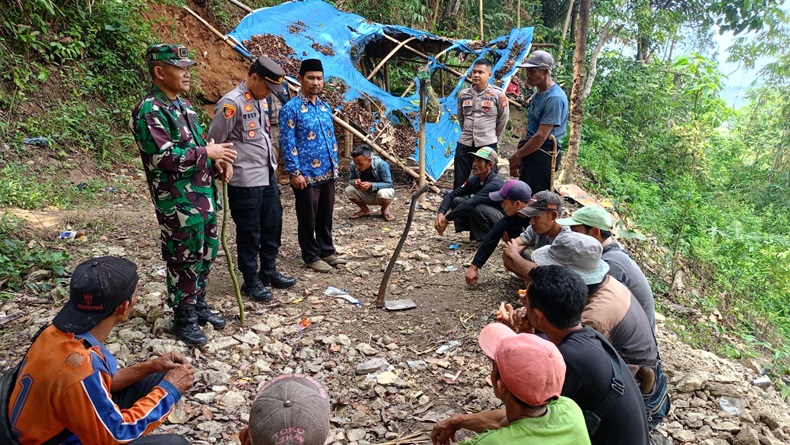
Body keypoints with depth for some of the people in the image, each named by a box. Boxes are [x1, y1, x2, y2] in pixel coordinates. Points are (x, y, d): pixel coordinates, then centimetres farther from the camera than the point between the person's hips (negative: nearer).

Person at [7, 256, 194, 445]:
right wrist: (169, 389, -16)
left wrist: (151, 367, -3)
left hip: (69, 424, 8)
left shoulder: (64, 332, -10)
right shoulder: (78, 368, -35)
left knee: (158, 379, 5)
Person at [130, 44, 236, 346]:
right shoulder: (149, 111, -15)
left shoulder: (183, 106, 14)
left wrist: (220, 160, 2)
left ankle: (198, 304, 36)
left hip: (204, 195, 9)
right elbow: (164, 156, -24)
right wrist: (207, 153, -16)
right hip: (178, 204, -9)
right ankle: (183, 319, 19)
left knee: (206, 254, 18)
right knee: (185, 262, 3)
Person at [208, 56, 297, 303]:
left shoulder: (260, 101, 11)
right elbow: (214, 142, -14)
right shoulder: (232, 103, -16)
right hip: (245, 181, -8)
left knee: (272, 225, 16)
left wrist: (271, 162, 17)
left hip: (268, 176, 9)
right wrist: (227, 169, -7)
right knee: (249, 232, 4)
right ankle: (251, 281, 18)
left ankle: (269, 272, 32)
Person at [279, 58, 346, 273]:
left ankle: (327, 251, 30)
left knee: (326, 216, 16)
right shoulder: (290, 109, -10)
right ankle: (311, 257, 18)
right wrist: (295, 173, -17)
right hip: (306, 175, -6)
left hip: (327, 174, 7)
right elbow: (287, 143, -13)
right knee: (308, 219, 5)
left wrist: (334, 164, 14)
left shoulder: (326, 107, 12)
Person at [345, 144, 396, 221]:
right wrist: (355, 181, -30)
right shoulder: (353, 165, -18)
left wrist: (371, 185, -40)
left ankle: (385, 210, 0)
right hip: (366, 195, 3)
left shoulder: (381, 165, -29)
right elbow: (350, 180, -4)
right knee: (349, 190, -23)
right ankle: (365, 210, 5)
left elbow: (389, 184, -26)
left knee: (383, 193, -38)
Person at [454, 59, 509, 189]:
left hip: (487, 144, -3)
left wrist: (494, 138, 7)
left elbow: (503, 118, 2)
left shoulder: (498, 94, -6)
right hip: (464, 144, 4)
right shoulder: (463, 94, 5)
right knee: (459, 181, 11)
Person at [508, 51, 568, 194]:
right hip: (530, 151, 10)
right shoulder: (537, 95, 13)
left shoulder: (555, 98, -18)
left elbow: (541, 136, -21)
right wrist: (519, 156, 5)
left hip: (543, 154, -10)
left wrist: (517, 156, -11)